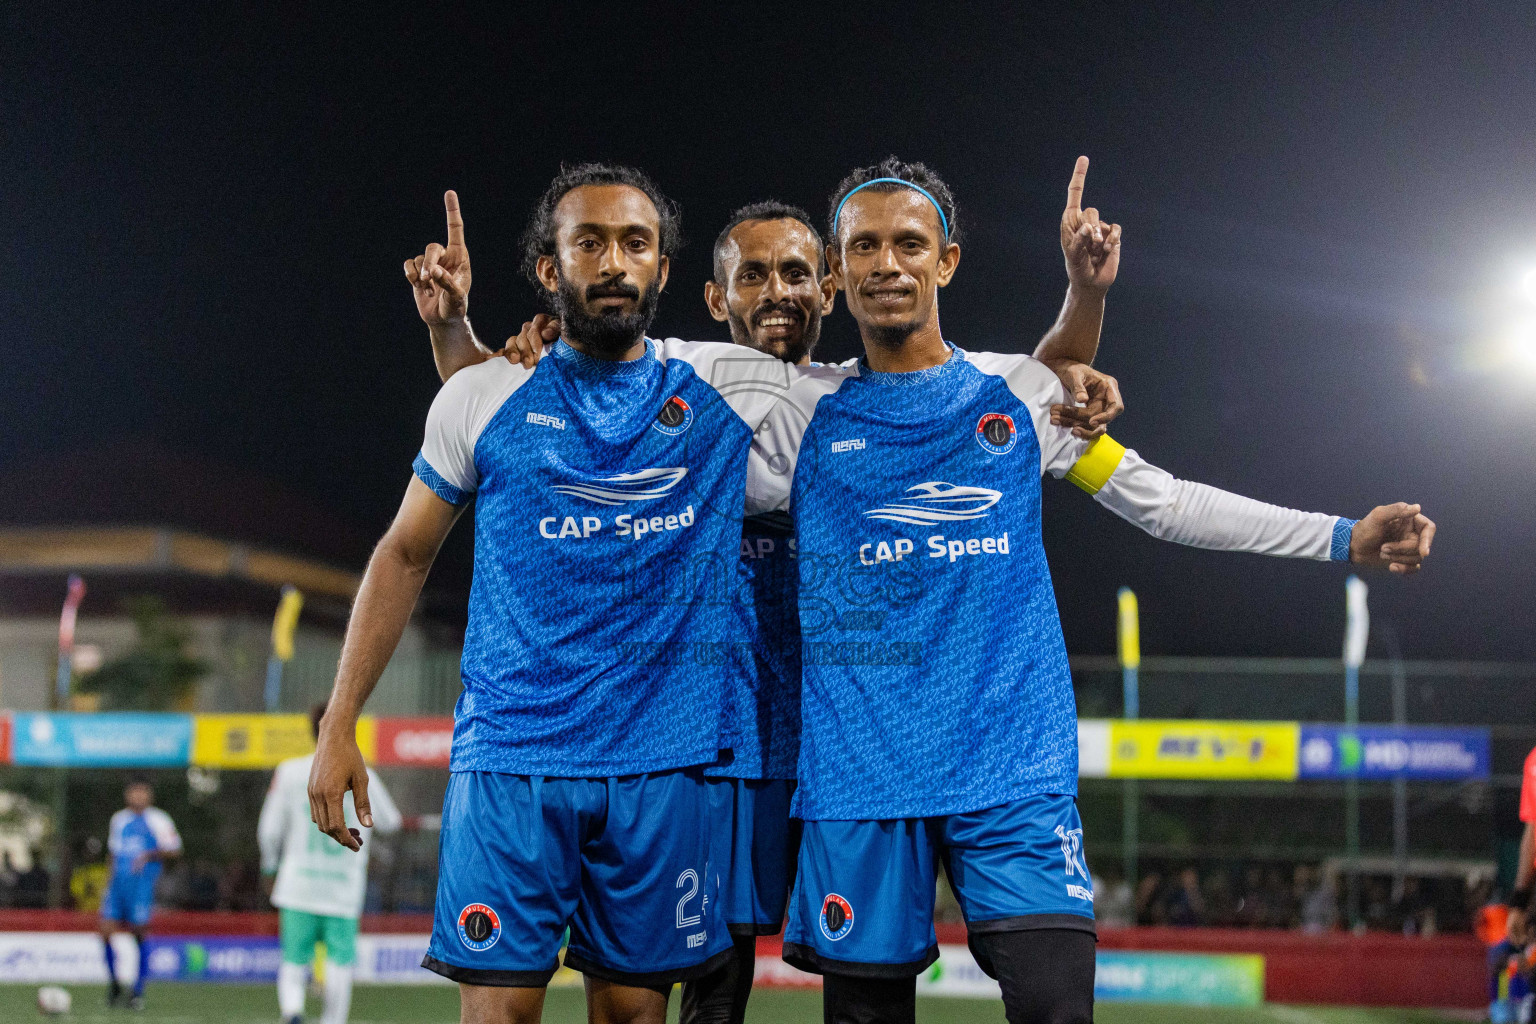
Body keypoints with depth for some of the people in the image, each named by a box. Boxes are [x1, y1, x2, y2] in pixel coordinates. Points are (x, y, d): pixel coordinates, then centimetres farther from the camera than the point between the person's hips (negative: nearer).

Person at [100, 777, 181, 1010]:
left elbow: (174, 850, -3)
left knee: (140, 935, -3)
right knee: (106, 931, -6)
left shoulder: (158, 820, -1)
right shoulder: (118, 820, 16)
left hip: (142, 883, -5)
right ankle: (113, 983, 12)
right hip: (118, 883, 5)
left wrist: (150, 855, -16)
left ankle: (138, 991, 8)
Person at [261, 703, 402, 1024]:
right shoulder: (363, 777, -1)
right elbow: (389, 823, 13)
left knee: (294, 959, 6)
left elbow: (269, 830, 4)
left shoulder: (290, 771, -1)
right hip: (344, 890, -1)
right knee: (341, 961, 5)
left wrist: (270, 866, 22)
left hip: (298, 887, 1)